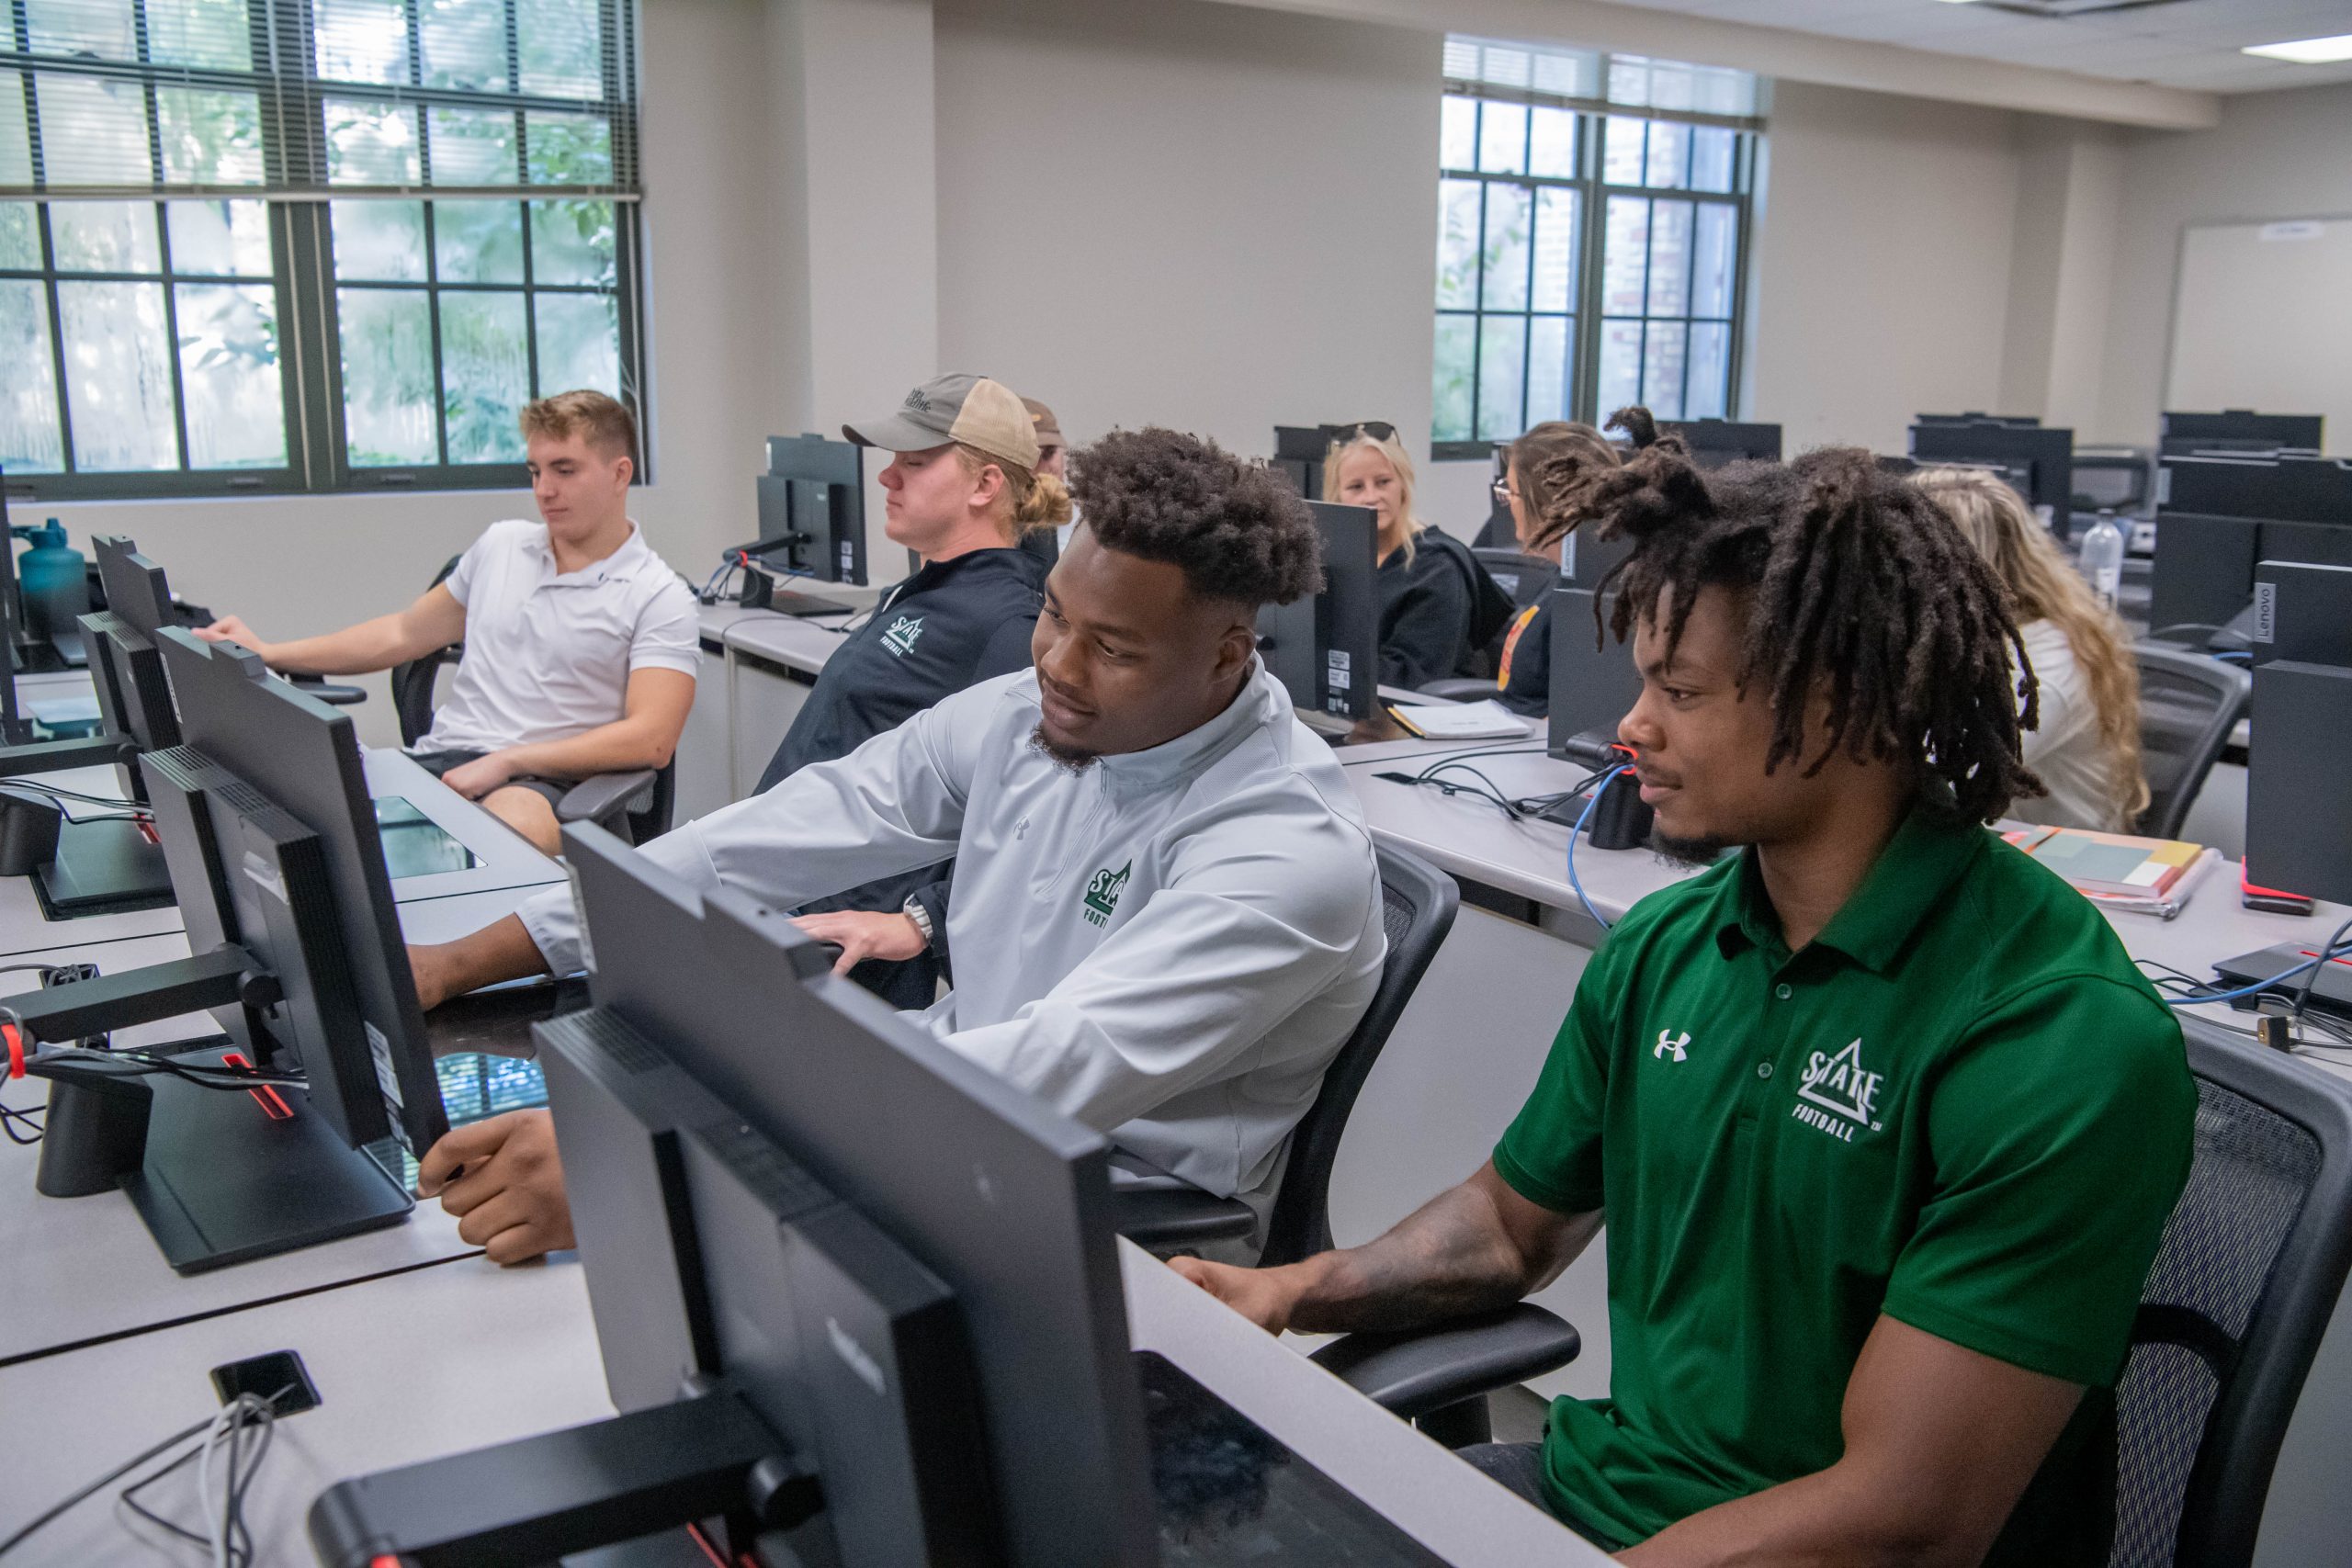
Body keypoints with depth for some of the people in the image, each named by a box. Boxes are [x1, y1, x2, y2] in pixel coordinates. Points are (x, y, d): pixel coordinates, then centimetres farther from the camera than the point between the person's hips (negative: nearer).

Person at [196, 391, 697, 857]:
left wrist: (506, 761, -16)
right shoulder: (500, 545, 21)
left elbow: (651, 740, -10)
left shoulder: (658, 597, 2)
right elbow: (404, 634, 31)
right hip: (437, 762, 7)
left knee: (513, 818, -44)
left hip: (537, 784, -6)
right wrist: (267, 654, 23)